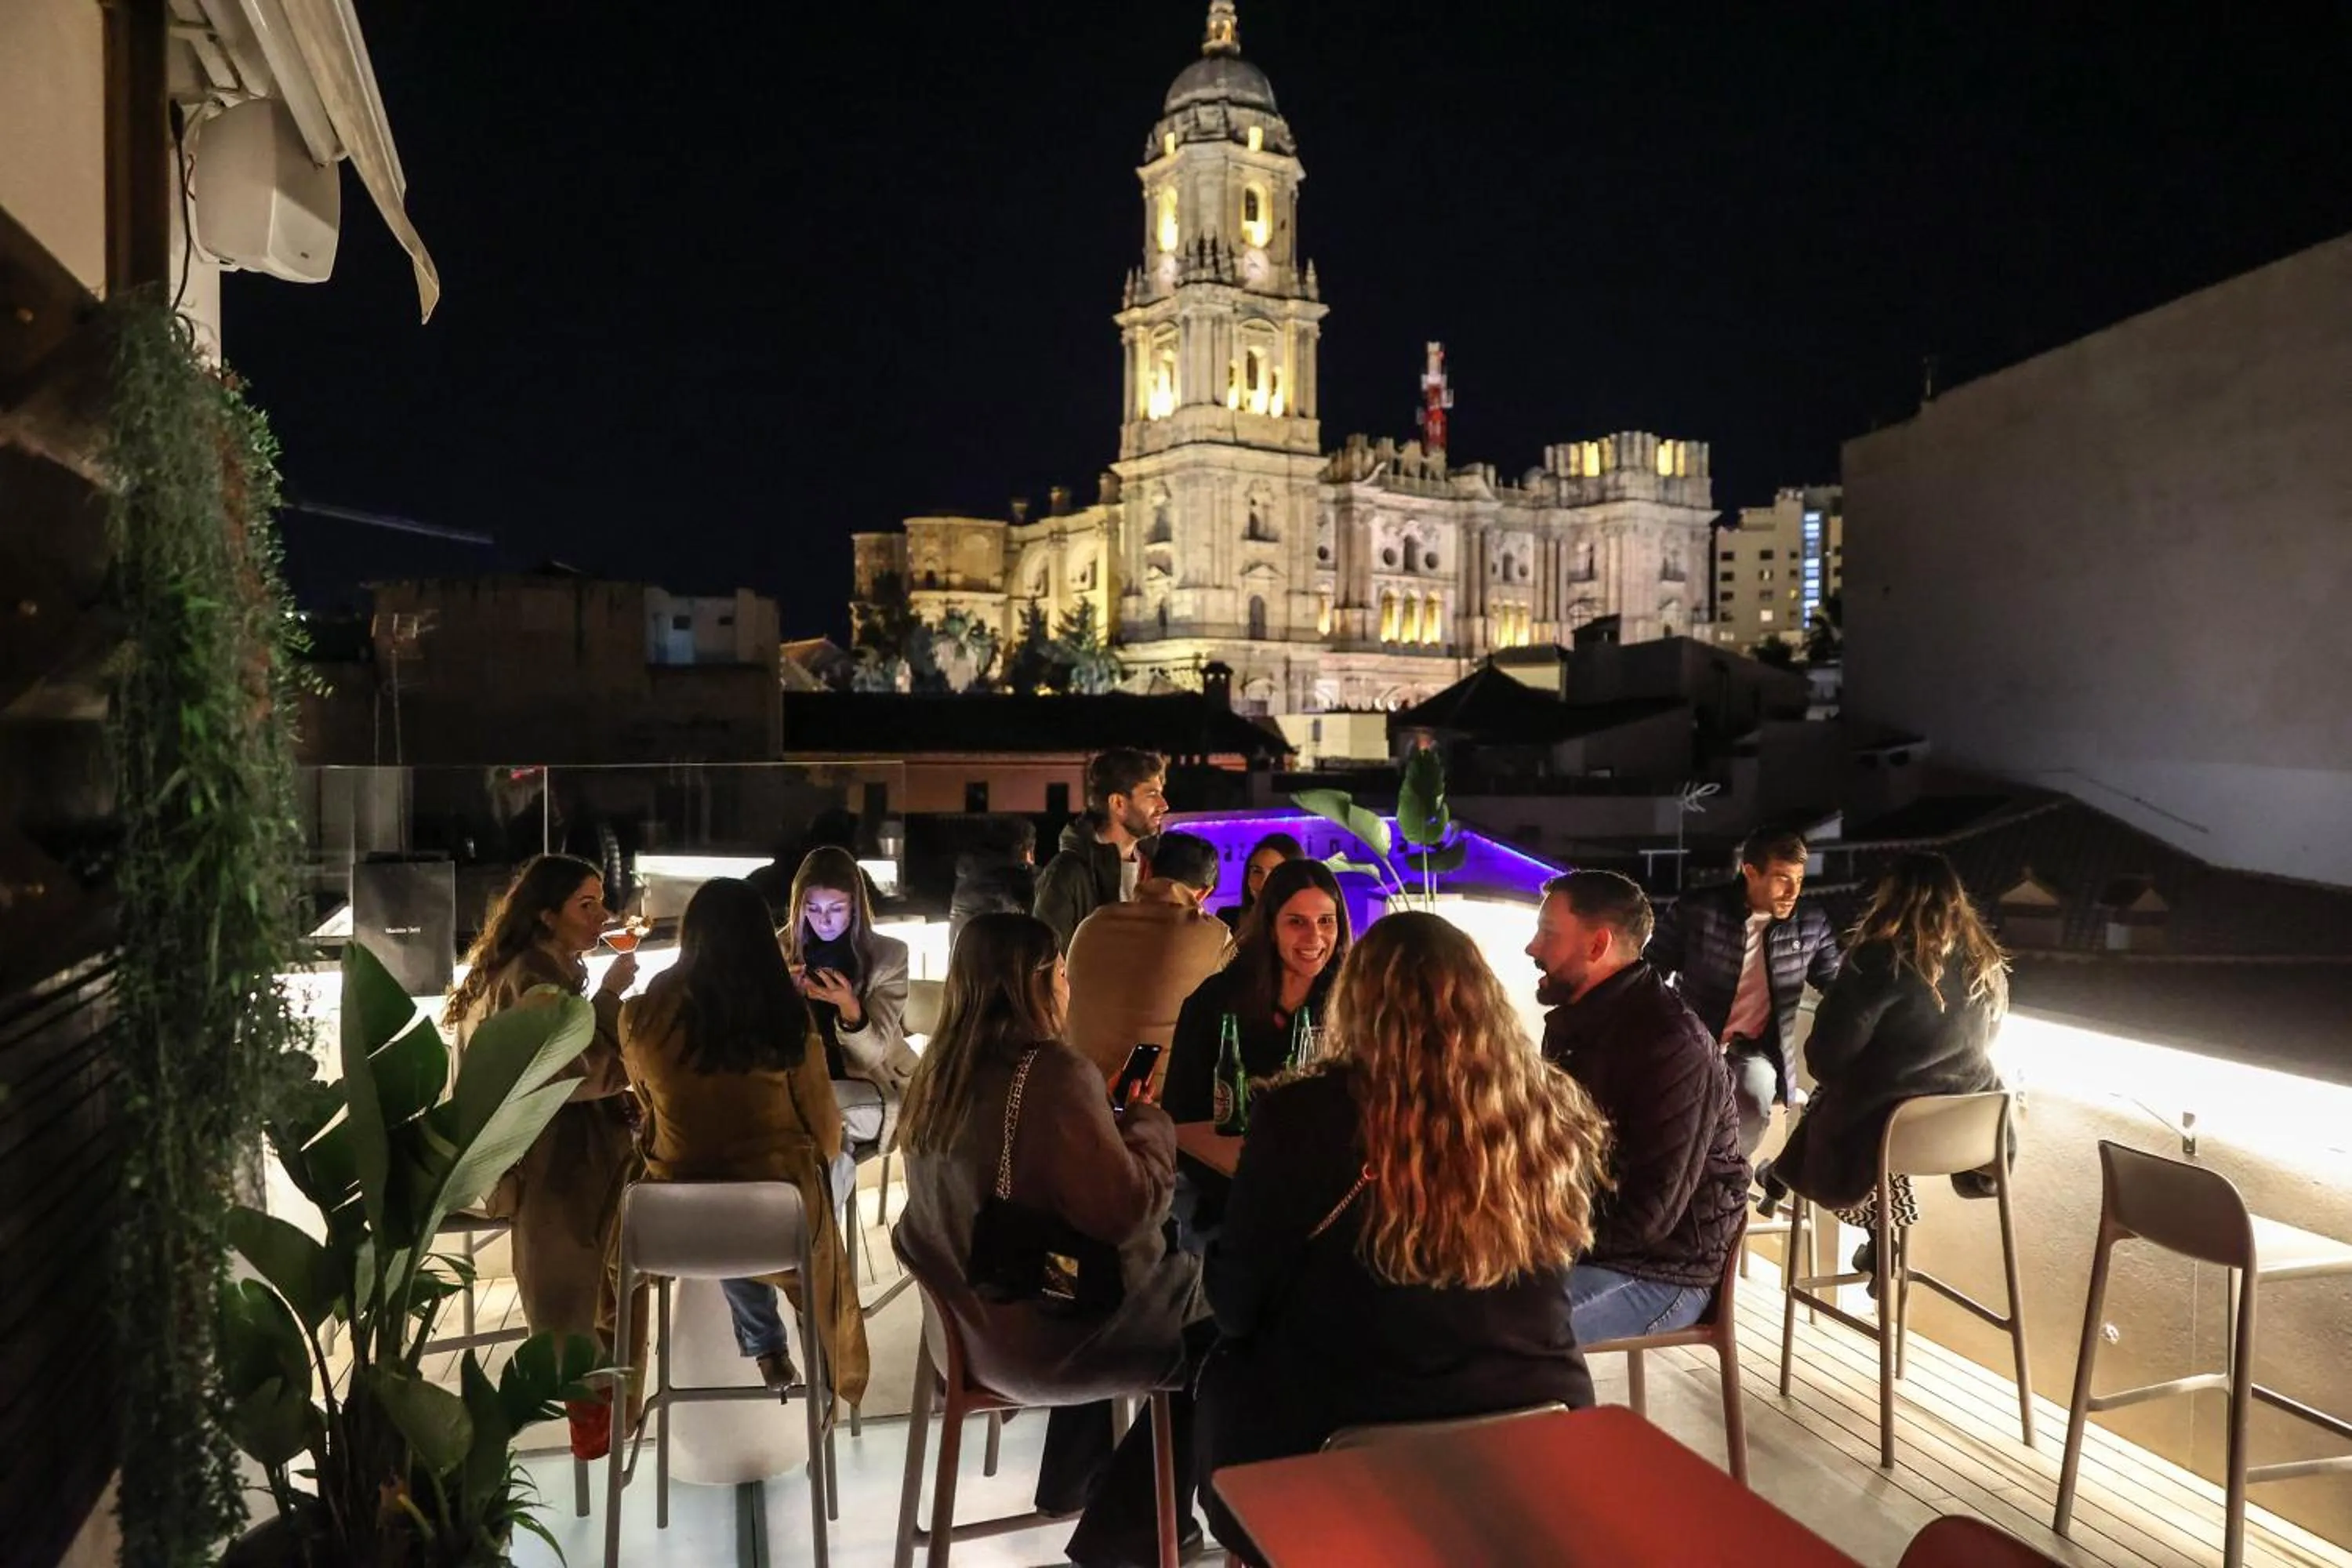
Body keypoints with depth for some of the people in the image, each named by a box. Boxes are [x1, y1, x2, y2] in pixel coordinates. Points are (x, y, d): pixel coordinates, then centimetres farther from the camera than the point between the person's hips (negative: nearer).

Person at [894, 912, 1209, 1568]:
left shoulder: (940, 1069, 1)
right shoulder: (1053, 1072, -26)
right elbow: (1121, 1210, -24)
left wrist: (1116, 1121, 11)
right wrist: (1150, 1122, -9)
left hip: (972, 1311, 9)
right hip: (1045, 1328, -9)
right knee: (1216, 1326, 11)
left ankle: (1071, 1481, 42)